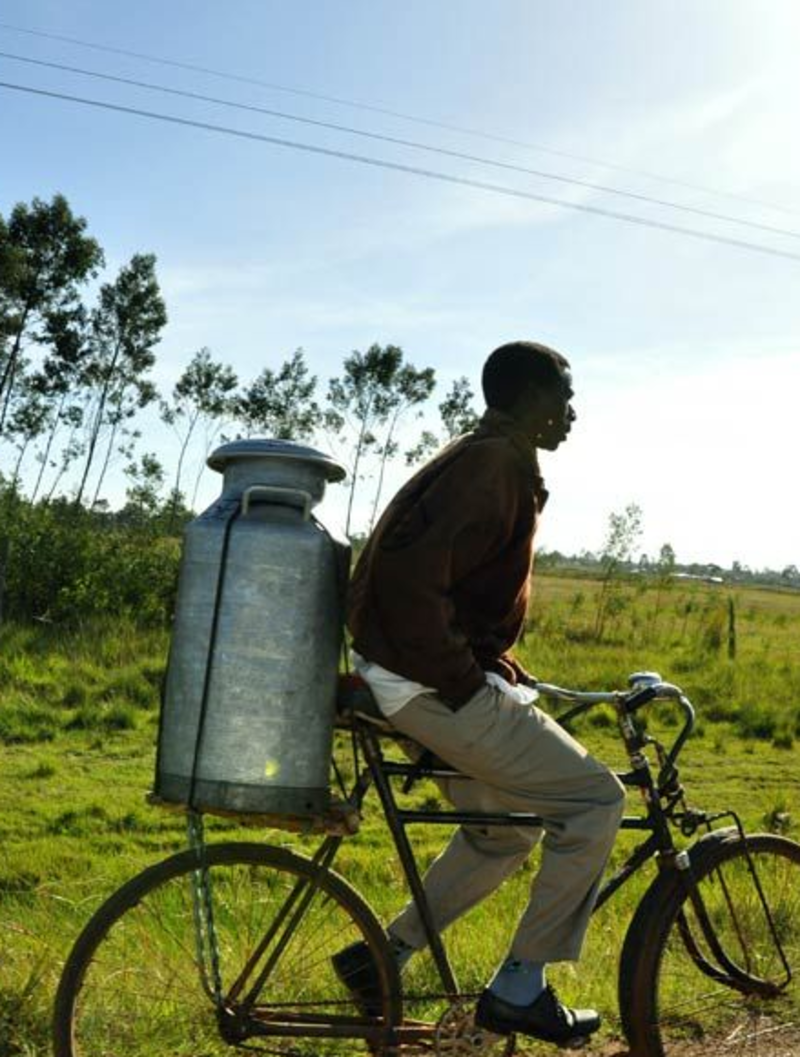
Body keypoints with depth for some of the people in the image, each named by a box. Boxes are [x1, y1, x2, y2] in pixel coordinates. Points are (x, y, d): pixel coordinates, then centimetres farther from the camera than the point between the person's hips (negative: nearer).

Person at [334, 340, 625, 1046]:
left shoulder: (481, 459, 17)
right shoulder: (496, 465, -17)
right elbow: (412, 578, -29)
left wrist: (495, 663, 16)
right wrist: (463, 678, -20)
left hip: (435, 677, 11)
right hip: (434, 688, -11)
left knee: (506, 832, 21)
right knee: (595, 802, -4)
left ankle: (382, 956, 25)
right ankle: (520, 988, 6)